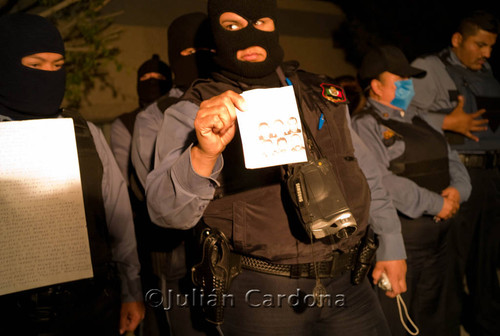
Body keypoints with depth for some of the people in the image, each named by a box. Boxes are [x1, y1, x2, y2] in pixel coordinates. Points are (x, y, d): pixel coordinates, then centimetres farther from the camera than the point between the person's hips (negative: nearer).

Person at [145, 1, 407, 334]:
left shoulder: (322, 95, 11)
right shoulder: (193, 112, -3)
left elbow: (366, 174, 18)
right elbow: (167, 212, -16)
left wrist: (391, 246, 17)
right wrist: (202, 155, -33)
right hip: (259, 293, -3)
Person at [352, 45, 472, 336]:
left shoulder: (419, 123, 19)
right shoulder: (365, 125, -9)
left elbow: (453, 162, 16)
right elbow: (380, 181, -21)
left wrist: (457, 190, -6)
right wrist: (435, 204, -16)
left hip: (437, 240, 8)